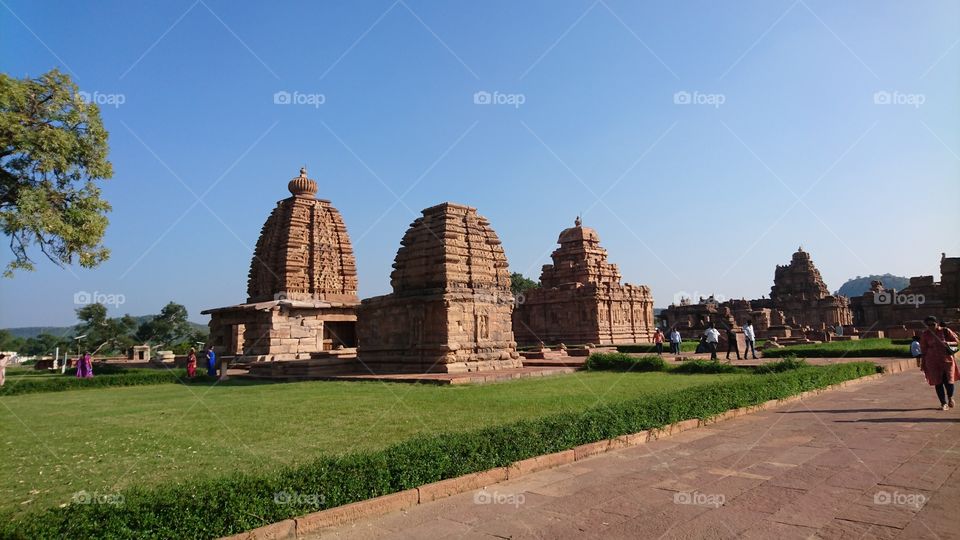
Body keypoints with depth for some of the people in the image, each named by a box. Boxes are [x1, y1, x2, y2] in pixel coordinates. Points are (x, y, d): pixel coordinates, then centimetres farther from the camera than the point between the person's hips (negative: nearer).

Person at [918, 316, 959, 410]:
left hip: (947, 359, 0)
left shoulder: (945, 331, -1)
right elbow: (923, 350, 5)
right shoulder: (925, 334, 0)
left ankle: (950, 398, 31)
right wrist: (923, 364, 5)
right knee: (938, 382, 0)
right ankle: (943, 403, 11)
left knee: (949, 381, 0)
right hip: (933, 361, 0)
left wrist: (949, 343, -19)